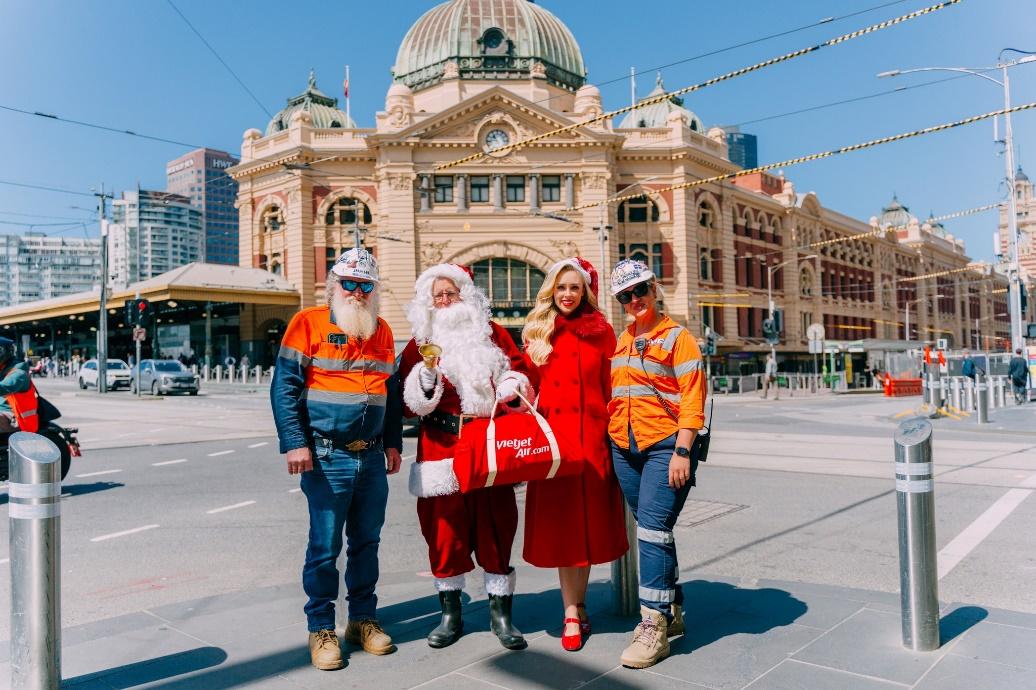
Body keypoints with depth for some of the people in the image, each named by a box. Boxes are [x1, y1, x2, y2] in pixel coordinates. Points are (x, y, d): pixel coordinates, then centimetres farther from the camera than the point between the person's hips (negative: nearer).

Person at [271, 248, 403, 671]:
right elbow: (284, 386, -8)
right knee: (324, 546, 3)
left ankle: (363, 619, 28)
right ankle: (320, 629, 19)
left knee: (366, 542, 14)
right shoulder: (307, 323, -4)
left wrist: (393, 442, 13)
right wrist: (295, 443, -15)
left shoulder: (382, 331, 12)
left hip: (373, 457, 5)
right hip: (327, 457, -5)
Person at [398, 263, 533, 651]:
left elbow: (519, 370, 13)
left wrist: (510, 388, -8)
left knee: (496, 528, 5)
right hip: (442, 447, 0)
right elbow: (410, 403, 1)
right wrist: (426, 376, -17)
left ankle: (500, 614, 19)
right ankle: (450, 616, 20)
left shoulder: (492, 334, 11)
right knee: (445, 530, 4)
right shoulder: (420, 344, 8)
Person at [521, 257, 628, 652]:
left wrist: (614, 429, -4)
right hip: (551, 434, 1)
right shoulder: (537, 332, 9)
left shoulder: (600, 331, 6)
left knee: (588, 519, 6)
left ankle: (575, 608, 22)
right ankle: (574, 613, 11)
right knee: (561, 522, 2)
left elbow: (610, 386, 3)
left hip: (591, 433, 0)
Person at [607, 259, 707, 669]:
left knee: (653, 529, -12)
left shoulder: (676, 337, -3)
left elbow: (693, 400, -9)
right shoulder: (620, 343, 14)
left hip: (665, 446, -6)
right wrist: (610, 442, 12)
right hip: (624, 448, 6)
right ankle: (673, 610, 27)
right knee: (651, 530, 13)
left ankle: (653, 626, -3)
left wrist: (681, 451, -16)